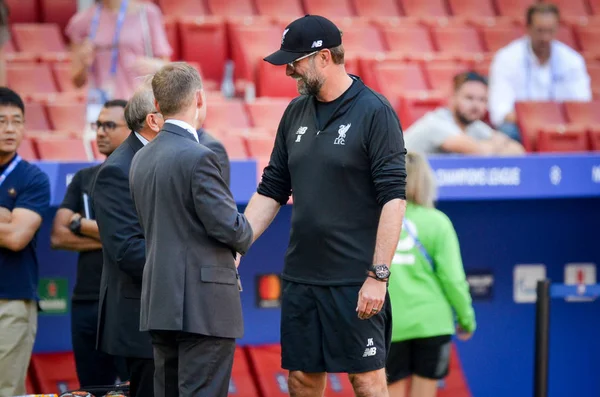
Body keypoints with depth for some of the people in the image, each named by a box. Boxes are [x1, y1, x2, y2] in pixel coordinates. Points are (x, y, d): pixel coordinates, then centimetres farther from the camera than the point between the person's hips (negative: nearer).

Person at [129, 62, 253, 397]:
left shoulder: (142, 160, 10)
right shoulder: (199, 158, -15)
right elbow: (228, 226, -17)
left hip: (160, 303, 8)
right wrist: (246, 236, 7)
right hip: (203, 306, -8)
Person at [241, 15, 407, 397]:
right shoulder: (296, 113, 12)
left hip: (355, 280, -6)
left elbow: (393, 198, -13)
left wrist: (378, 276, -18)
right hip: (301, 276, 7)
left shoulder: (375, 112, -8)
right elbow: (271, 191, 17)